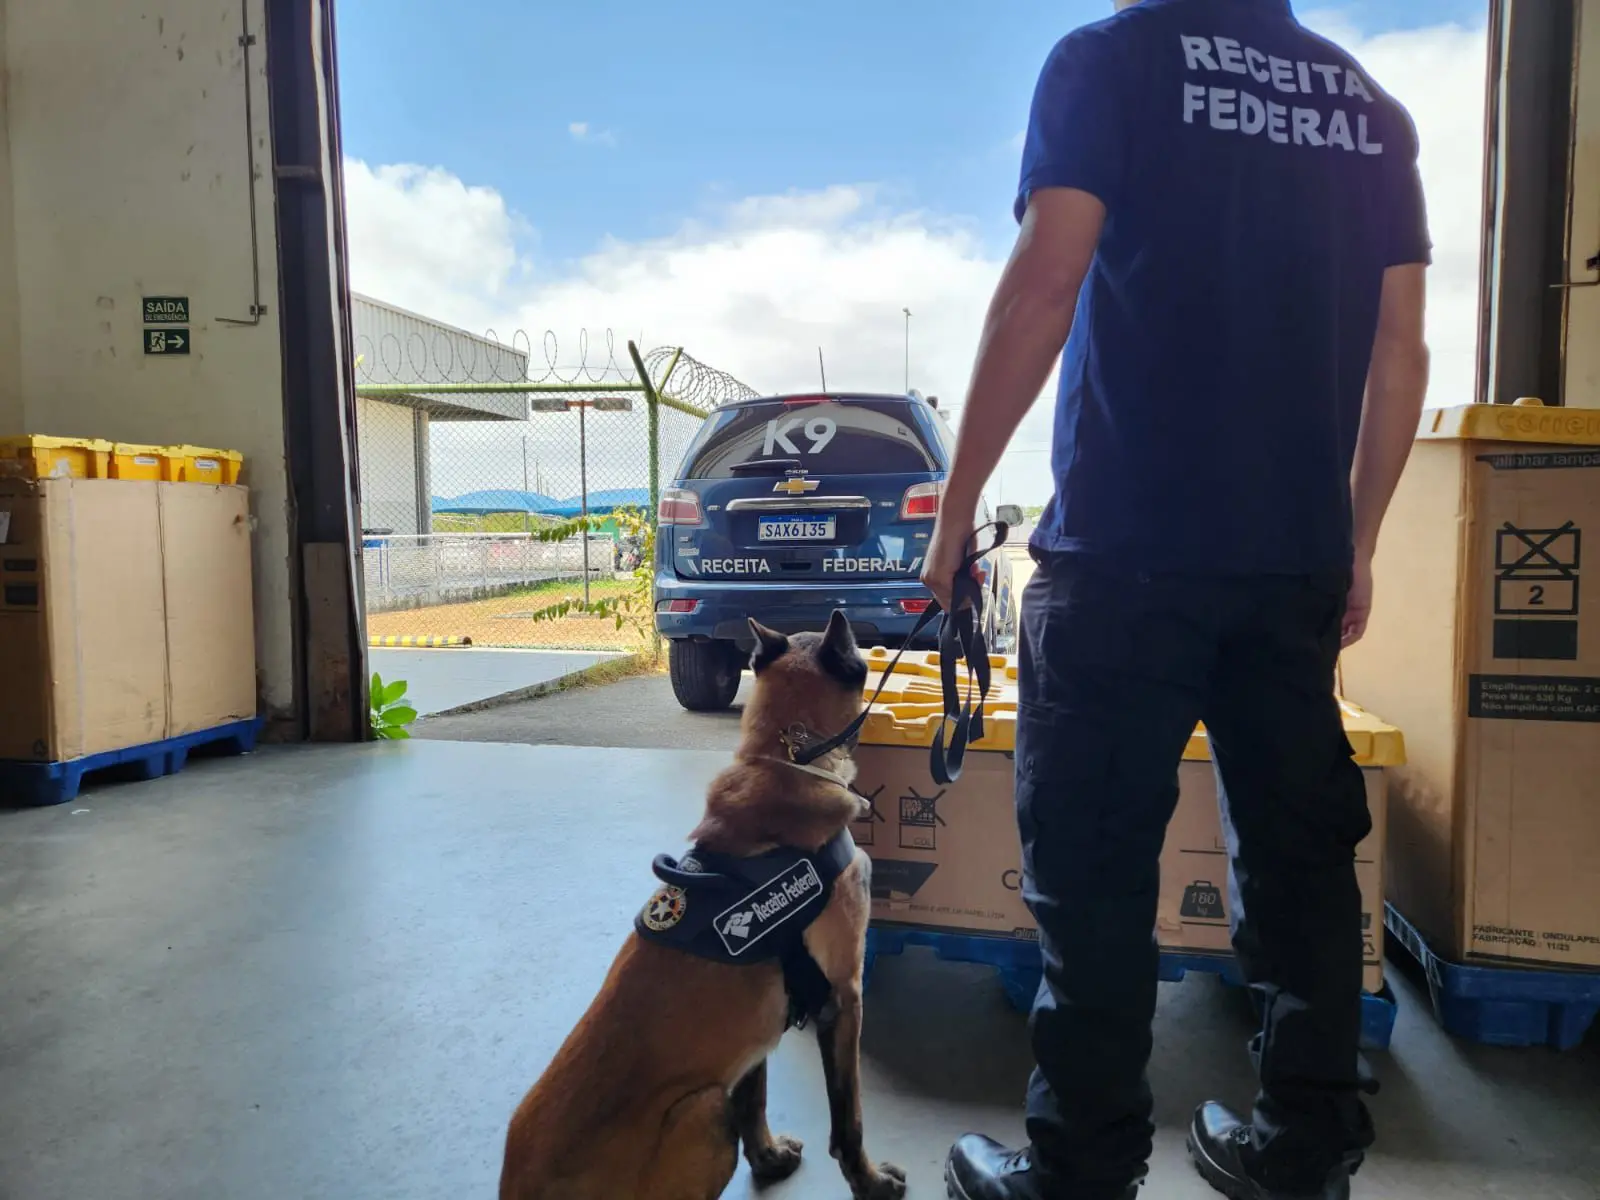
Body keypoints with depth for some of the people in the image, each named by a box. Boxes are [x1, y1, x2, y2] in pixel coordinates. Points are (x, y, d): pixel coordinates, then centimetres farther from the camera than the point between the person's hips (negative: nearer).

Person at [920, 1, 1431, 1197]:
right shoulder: (1370, 105, 17)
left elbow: (1042, 291, -10)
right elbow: (1400, 352, 13)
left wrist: (958, 503, -6)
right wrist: (1356, 543, 18)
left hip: (1128, 547, -5)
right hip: (1298, 558, 6)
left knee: (1093, 868, 1)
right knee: (1300, 854, 13)